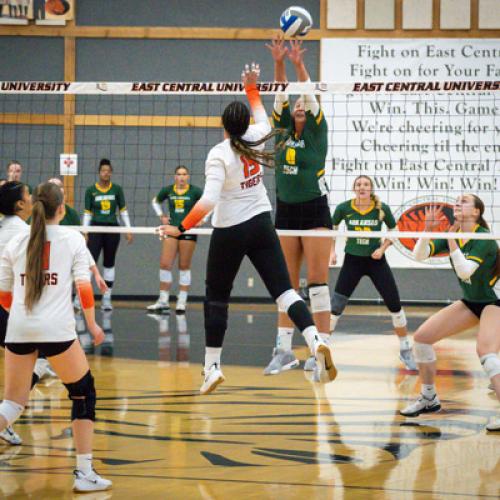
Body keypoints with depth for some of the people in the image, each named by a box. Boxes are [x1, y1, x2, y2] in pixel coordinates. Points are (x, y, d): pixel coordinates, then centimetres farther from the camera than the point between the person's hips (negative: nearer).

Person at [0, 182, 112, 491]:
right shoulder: (73, 239, 2)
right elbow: (84, 289, -4)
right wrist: (92, 324, 10)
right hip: (56, 330, -3)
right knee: (84, 394, 14)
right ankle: (85, 474, 10)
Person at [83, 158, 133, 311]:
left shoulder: (117, 189, 2)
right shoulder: (91, 190, 0)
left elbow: (123, 211, 7)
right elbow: (87, 213, 3)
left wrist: (128, 230, 2)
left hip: (112, 229, 2)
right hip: (96, 229, -2)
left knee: (109, 264, 7)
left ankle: (107, 299, 14)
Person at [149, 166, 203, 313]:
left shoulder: (195, 191, -5)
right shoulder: (167, 190, 4)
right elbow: (155, 202, 22)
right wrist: (161, 216, 10)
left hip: (188, 231, -3)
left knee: (184, 267, 1)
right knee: (165, 264, -4)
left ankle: (182, 301, 7)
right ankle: (163, 301, 3)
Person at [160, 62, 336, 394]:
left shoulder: (218, 155, -17)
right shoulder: (256, 139, -1)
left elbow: (209, 201, -26)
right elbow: (262, 118, 25)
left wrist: (181, 229, -21)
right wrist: (252, 87, 33)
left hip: (230, 233, -4)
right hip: (262, 224, 4)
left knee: (217, 298, 10)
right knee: (283, 289, -3)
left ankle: (212, 367, 14)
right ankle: (316, 342, -25)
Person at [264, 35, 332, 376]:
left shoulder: (317, 131, 0)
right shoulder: (284, 129, 9)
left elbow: (310, 96, -13)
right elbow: (281, 95, -1)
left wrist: (299, 64, -24)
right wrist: (278, 63, -15)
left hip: (315, 210, -5)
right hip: (285, 211, 5)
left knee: (318, 281, -6)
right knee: (287, 283, 6)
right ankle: (284, 350, 8)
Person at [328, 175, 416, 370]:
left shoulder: (382, 209, -11)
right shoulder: (344, 208, -11)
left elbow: (393, 231, 4)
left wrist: (382, 248, -10)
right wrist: (332, 251, -2)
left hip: (376, 260, 0)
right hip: (353, 260, 0)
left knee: (395, 304, -1)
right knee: (336, 306, -4)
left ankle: (406, 351, 14)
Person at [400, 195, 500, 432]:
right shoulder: (453, 235, 0)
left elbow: (465, 270, -33)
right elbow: (419, 255, -9)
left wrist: (451, 240, -36)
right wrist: (427, 230, -23)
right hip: (471, 302, 8)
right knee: (422, 336, 0)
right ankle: (429, 399, 15)